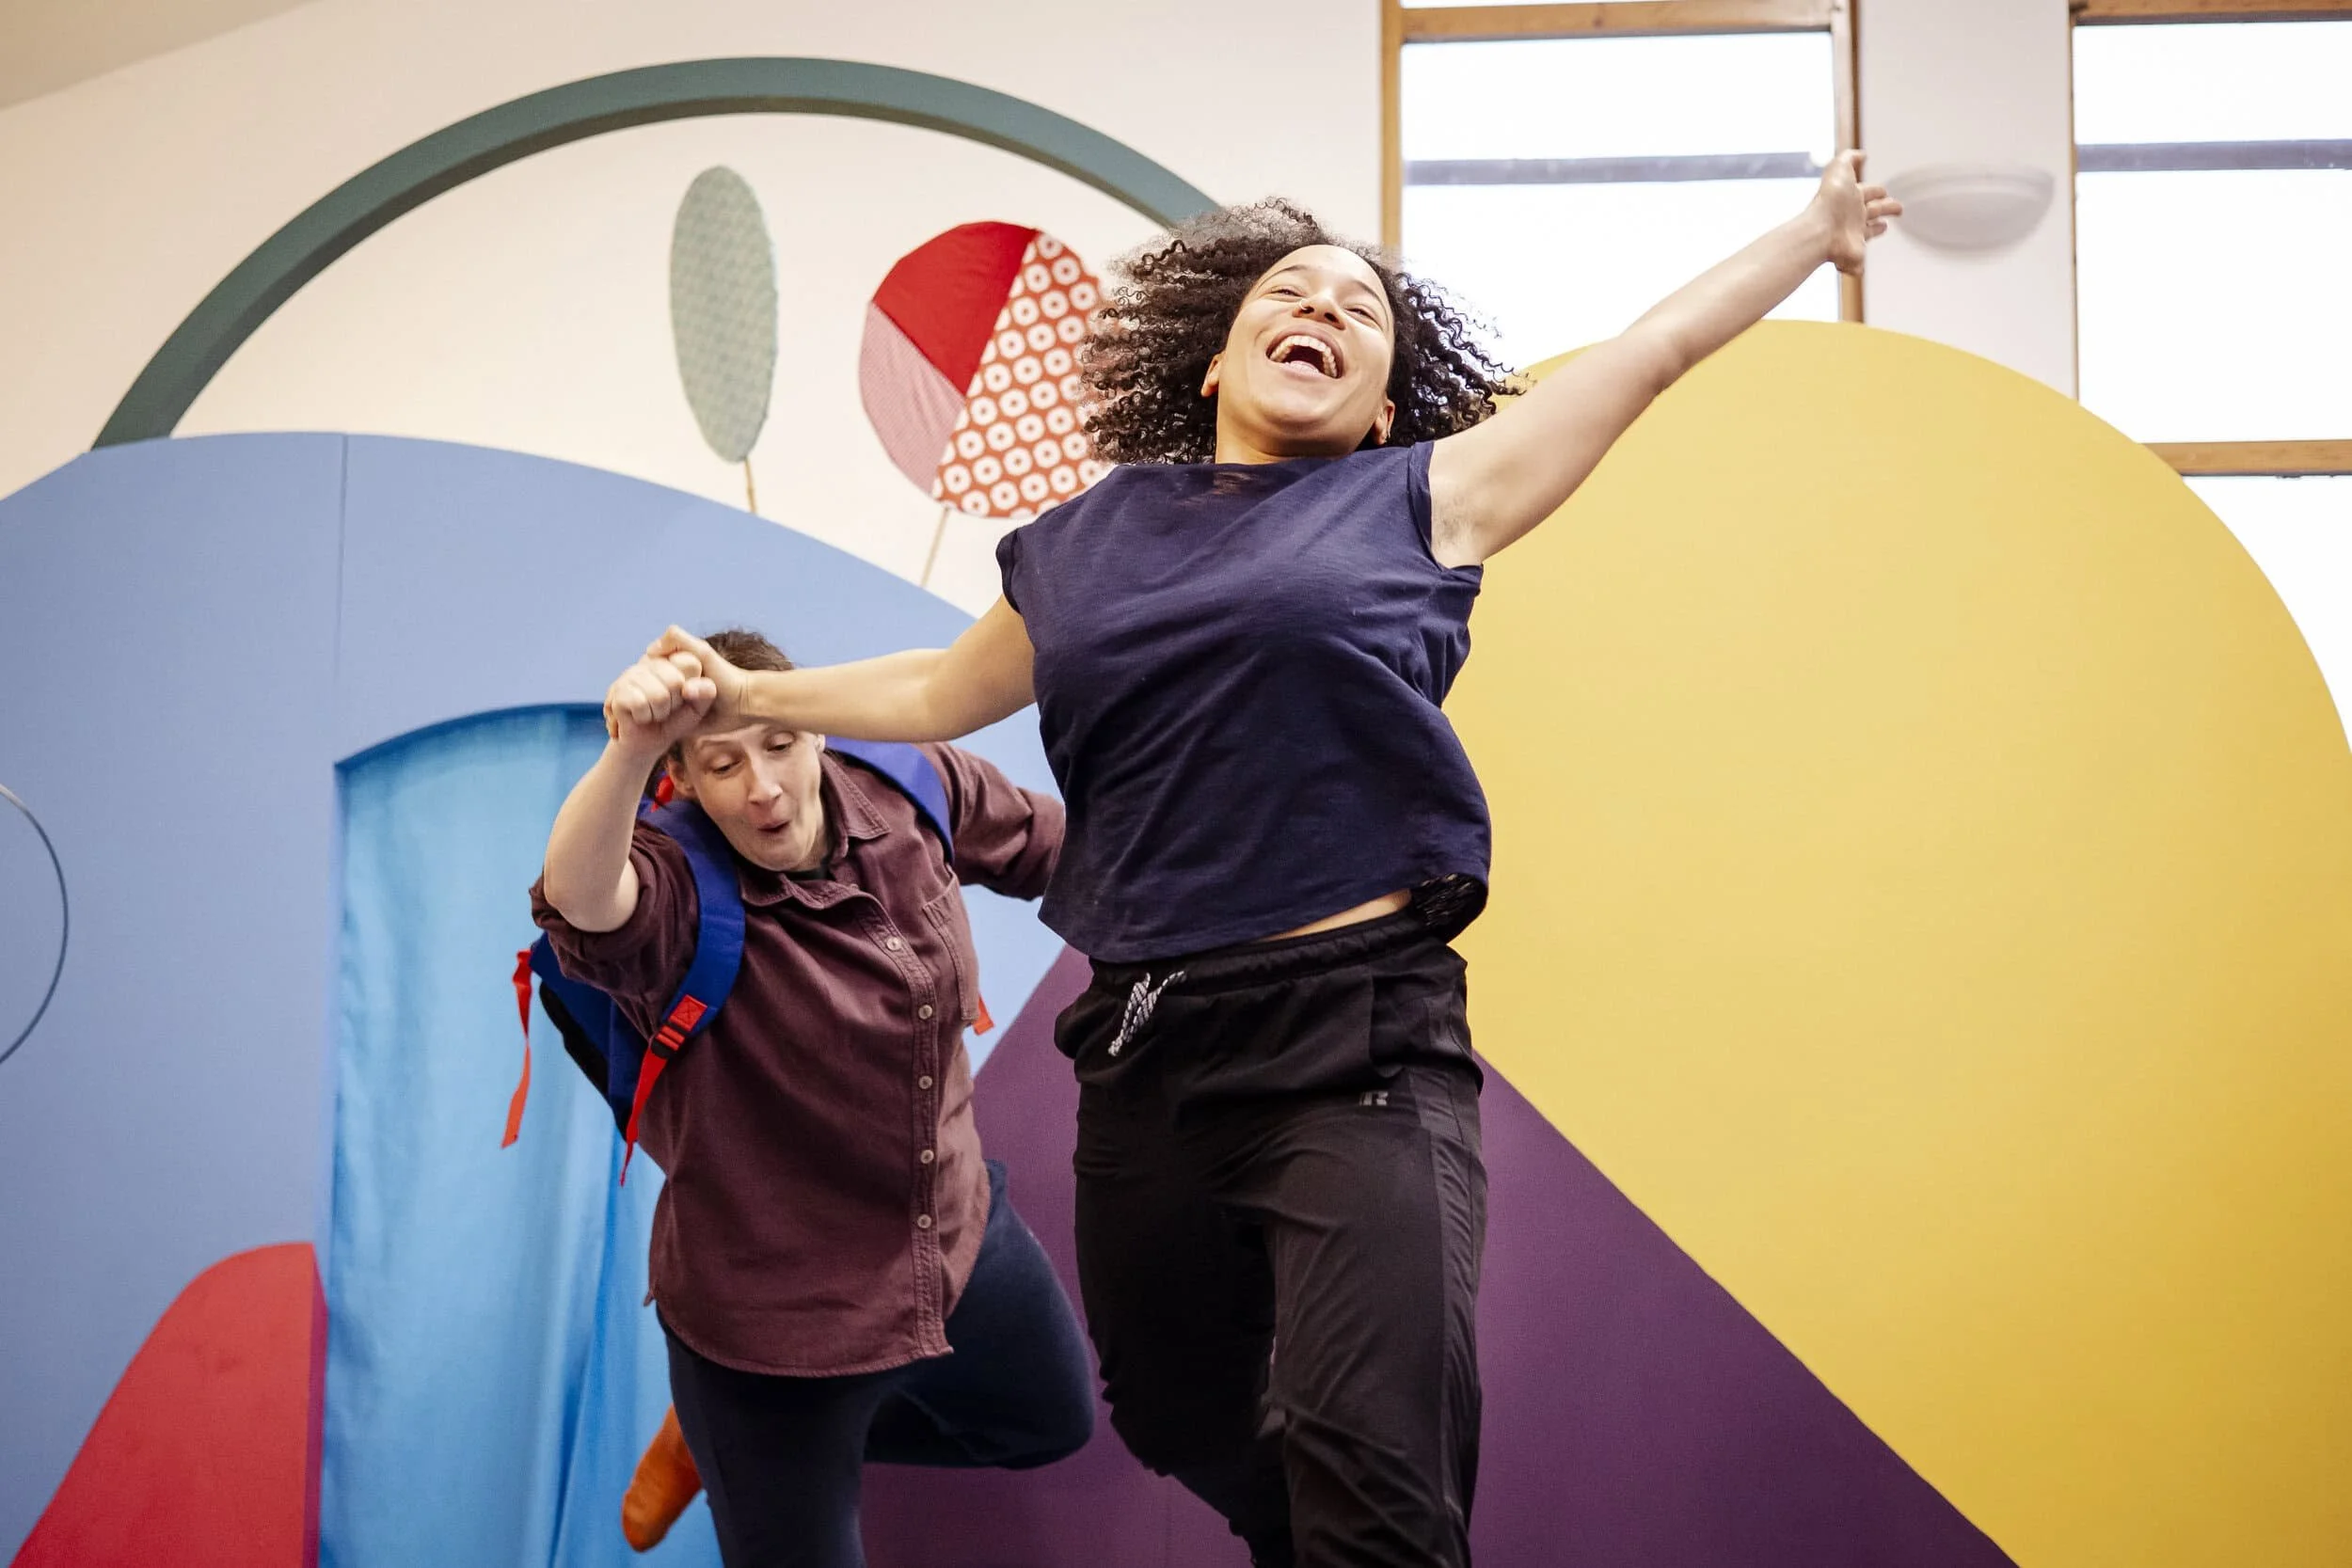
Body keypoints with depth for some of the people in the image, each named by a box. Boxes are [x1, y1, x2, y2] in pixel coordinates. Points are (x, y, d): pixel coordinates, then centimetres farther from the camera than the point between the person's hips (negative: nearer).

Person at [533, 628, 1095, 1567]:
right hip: (774, 1308, -6)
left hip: (958, 1235, 6)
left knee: (1053, 1422, 30)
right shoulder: (679, 897, -28)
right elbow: (580, 899, -52)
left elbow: (1040, 841, 8)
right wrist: (631, 751, -69)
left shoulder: (909, 788, -12)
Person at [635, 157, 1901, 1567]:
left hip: (1357, 1042, -4)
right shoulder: (1089, 544, 15)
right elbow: (943, 691, 30)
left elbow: (1657, 349, 13)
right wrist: (750, 698, 28)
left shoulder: (1422, 499, 6)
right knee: (1186, 1426, 20)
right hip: (1146, 1062, 5)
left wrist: (1816, 231, 19)